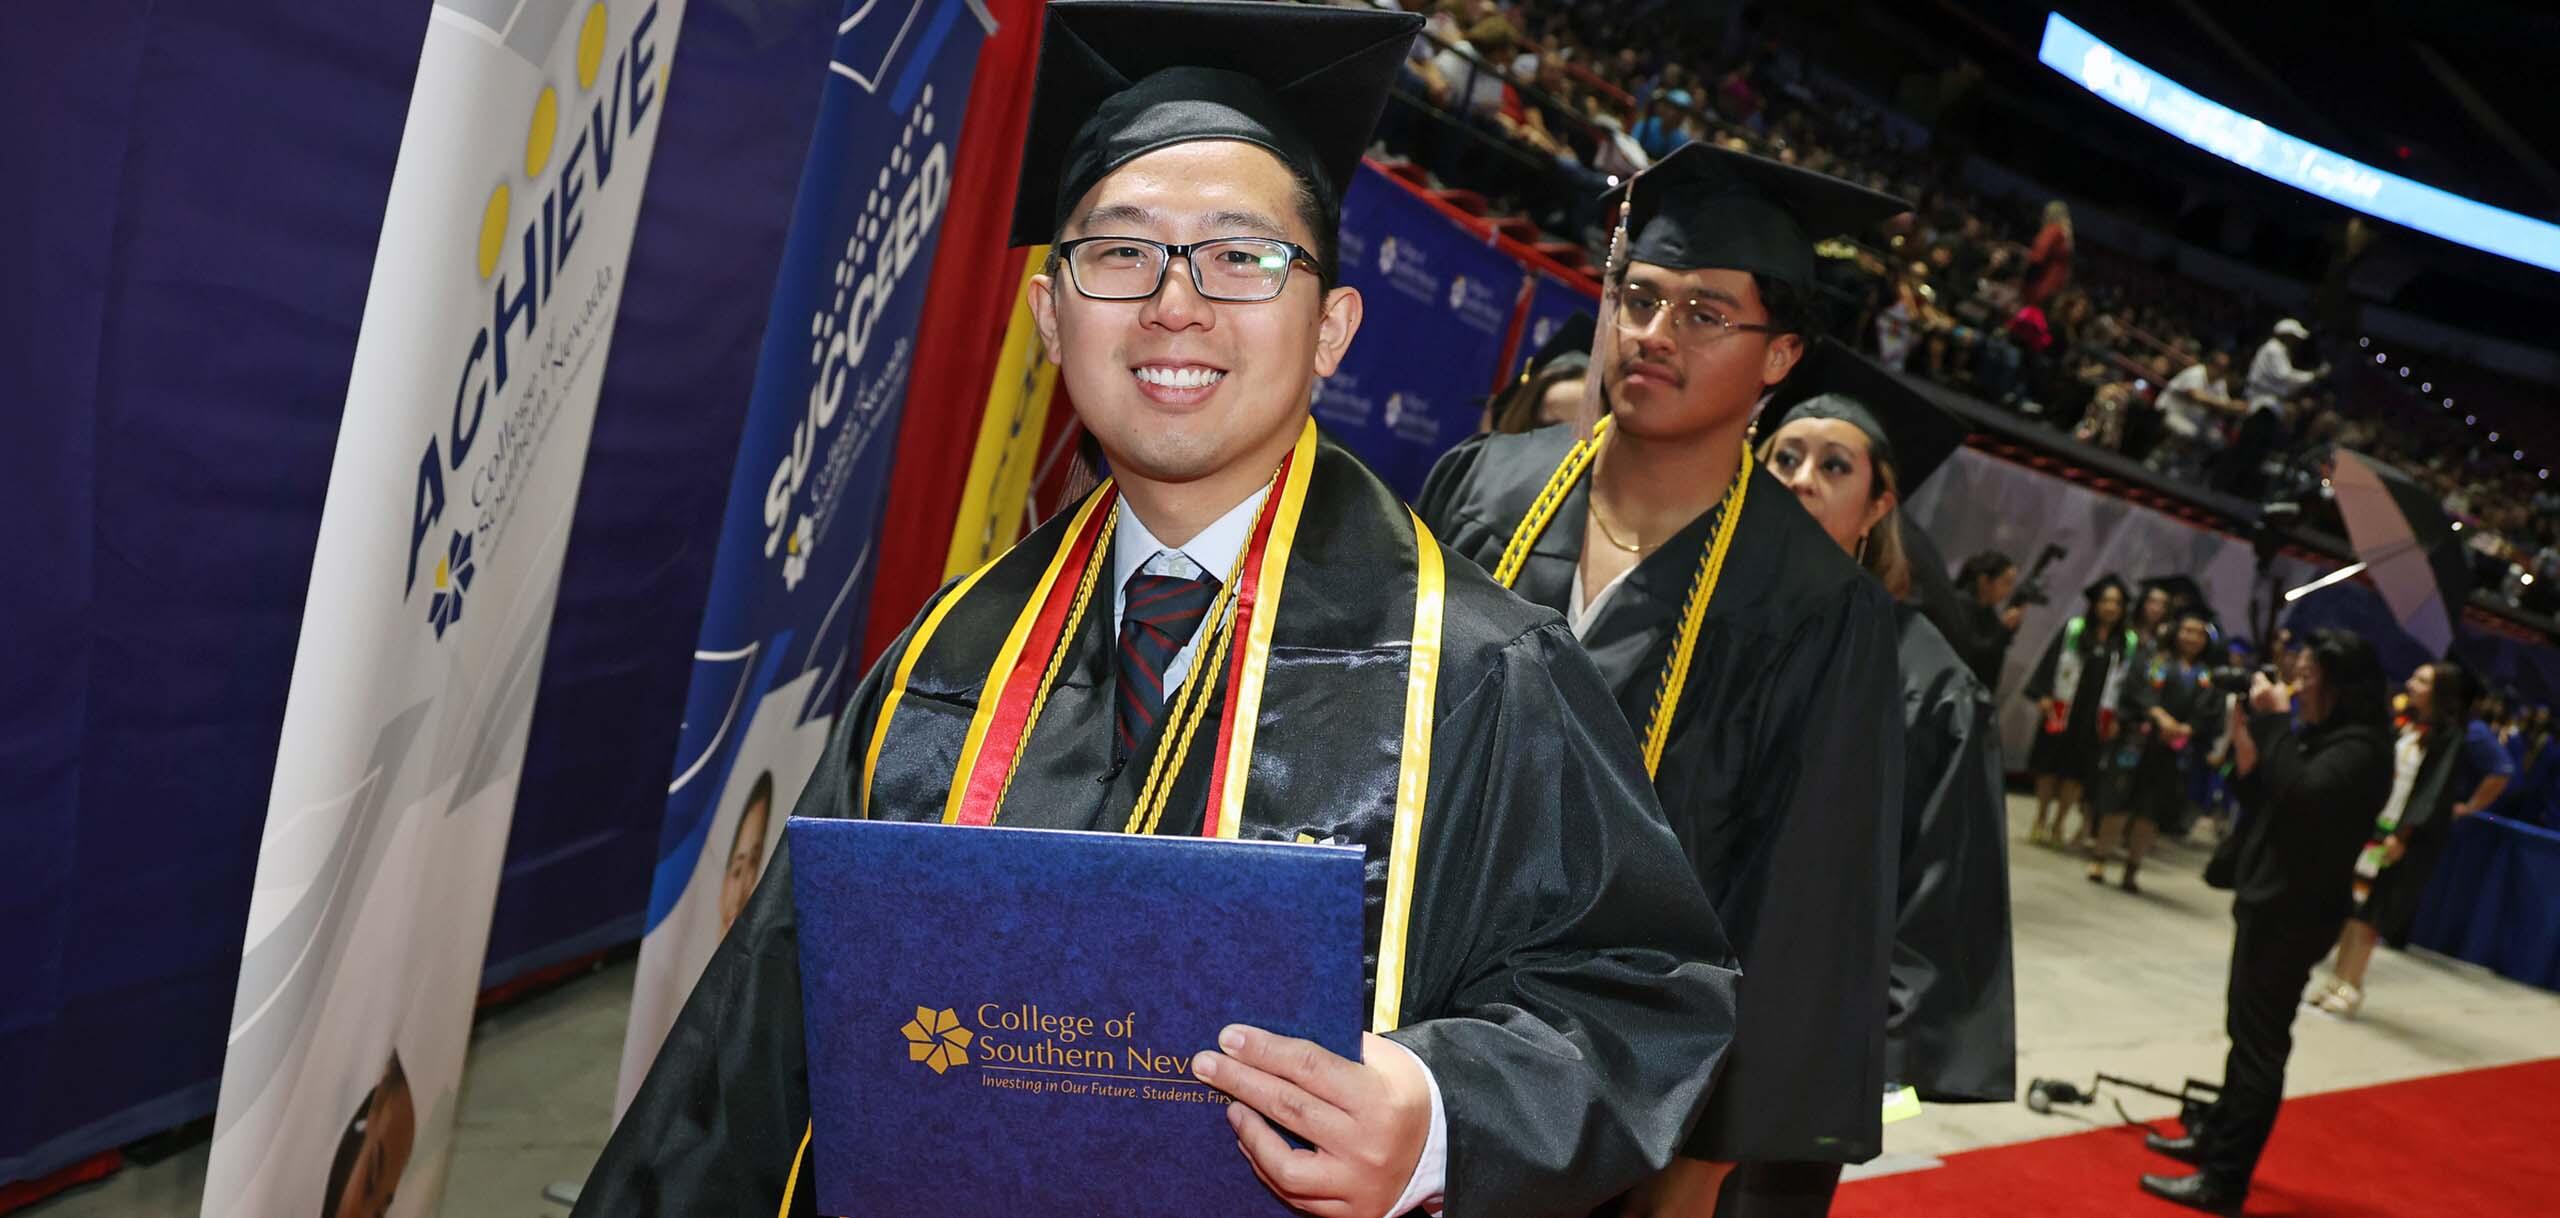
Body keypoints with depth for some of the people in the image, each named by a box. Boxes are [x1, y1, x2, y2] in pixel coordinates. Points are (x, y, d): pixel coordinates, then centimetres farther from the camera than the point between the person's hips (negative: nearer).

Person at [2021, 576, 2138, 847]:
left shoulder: (2129, 642, 3)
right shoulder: (2074, 629, 0)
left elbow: (2128, 681, 4)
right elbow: (2051, 662, -2)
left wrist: (2117, 718, -1)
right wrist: (2043, 695, -10)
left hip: (2096, 715, 1)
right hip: (2064, 709, -1)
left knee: (2077, 770, 5)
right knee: (2050, 764, 5)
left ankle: (2058, 825, 14)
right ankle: (2040, 821, 15)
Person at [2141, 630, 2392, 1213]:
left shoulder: (2358, 749, -18)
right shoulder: (2319, 735, 11)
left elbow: (2302, 796, -35)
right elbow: (2262, 802, 13)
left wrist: (2274, 721, -26)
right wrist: (2245, 736, -1)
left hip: (2293, 915, -10)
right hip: (2267, 902, 10)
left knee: (2260, 1043, -3)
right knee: (2245, 1031, 21)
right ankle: (2215, 1135, 36)